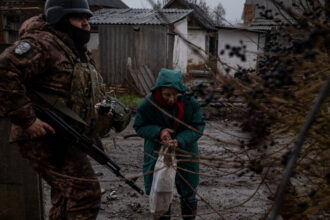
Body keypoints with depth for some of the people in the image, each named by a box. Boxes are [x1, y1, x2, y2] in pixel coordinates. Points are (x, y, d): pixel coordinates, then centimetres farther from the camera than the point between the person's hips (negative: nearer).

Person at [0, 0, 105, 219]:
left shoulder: (79, 53, 19)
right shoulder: (42, 44, -13)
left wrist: (98, 108, 10)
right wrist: (27, 119, -26)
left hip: (65, 141, 10)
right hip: (45, 137, -10)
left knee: (67, 198, 16)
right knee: (85, 193, -14)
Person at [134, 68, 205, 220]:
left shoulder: (190, 104, -18)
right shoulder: (147, 105, -19)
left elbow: (197, 127, -13)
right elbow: (139, 127, -8)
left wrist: (179, 141, -30)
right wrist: (158, 132, -28)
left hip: (185, 154, 1)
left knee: (188, 192, 15)